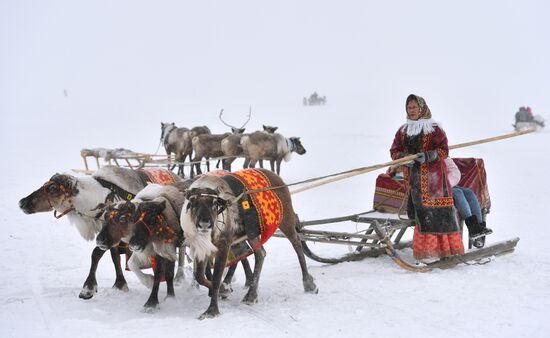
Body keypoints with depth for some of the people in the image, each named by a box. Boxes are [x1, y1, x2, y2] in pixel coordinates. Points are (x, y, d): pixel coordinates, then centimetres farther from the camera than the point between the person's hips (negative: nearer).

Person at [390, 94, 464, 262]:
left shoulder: (434, 129, 0)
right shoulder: (403, 130, 15)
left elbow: (444, 150, -4)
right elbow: (394, 151, 15)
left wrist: (428, 156, -19)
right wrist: (404, 158, -6)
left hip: (433, 176, -4)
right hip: (413, 177, 4)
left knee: (439, 213, -8)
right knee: (422, 212, -1)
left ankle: (448, 247, -2)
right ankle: (427, 249, 2)